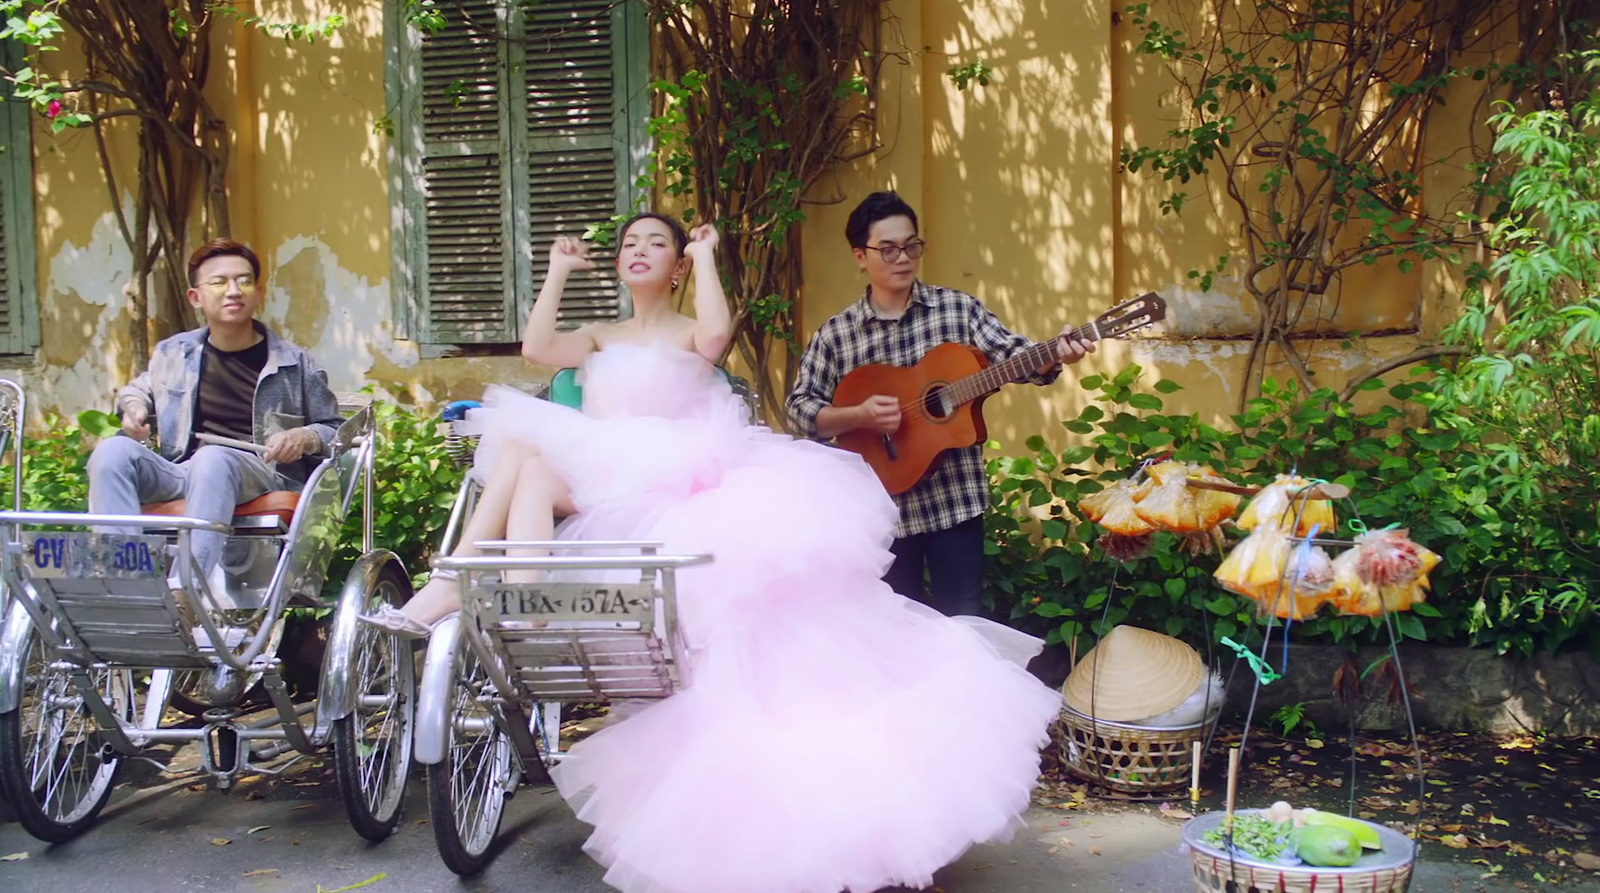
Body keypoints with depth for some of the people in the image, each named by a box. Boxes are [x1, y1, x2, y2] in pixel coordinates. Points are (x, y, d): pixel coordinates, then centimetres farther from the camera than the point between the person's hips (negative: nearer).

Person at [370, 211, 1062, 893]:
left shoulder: (689, 336, 16)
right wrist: (559, 271, 18)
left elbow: (717, 332, -11)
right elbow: (539, 346, 8)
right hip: (603, 497, 5)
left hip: (675, 497, -5)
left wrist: (705, 256, 2)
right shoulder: (601, 340, 28)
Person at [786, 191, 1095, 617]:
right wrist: (859, 416, -17)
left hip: (954, 498, 0)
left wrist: (1055, 353, -29)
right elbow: (800, 408, -1)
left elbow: (1013, 354, -8)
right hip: (881, 506, 0)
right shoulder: (835, 334, 0)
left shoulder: (958, 309, 1)